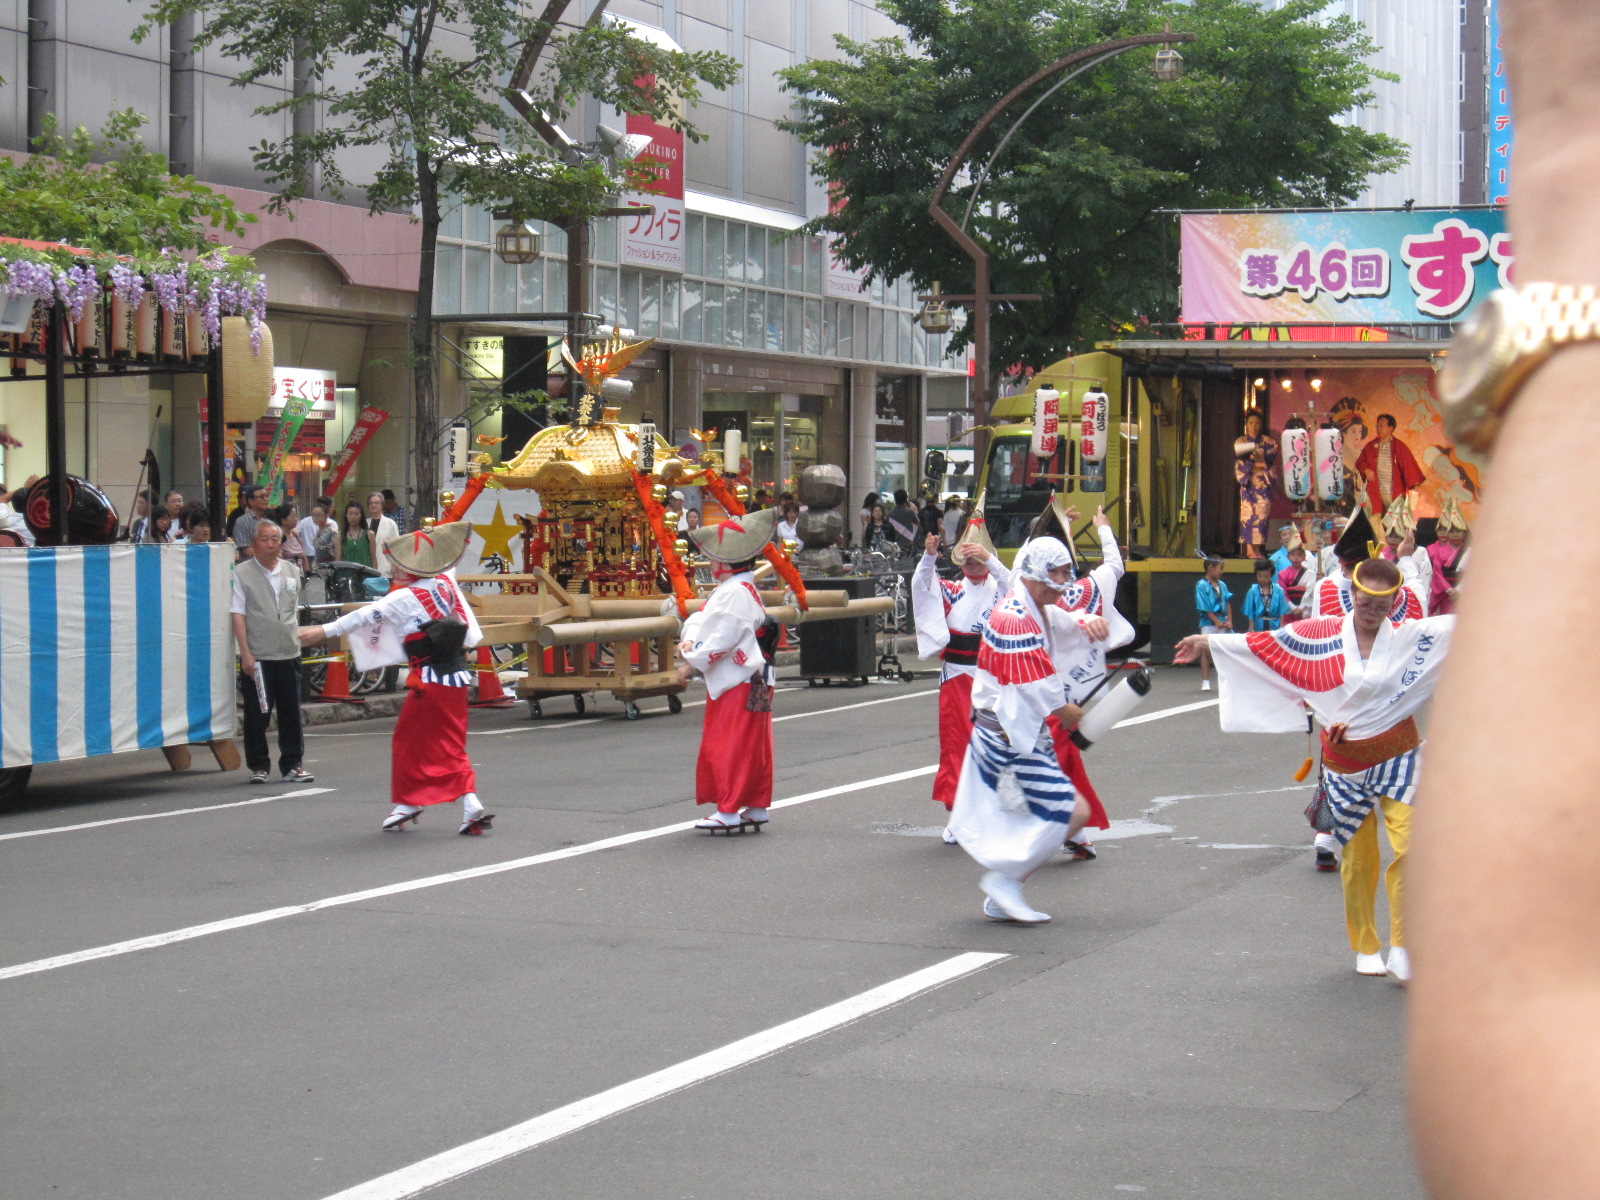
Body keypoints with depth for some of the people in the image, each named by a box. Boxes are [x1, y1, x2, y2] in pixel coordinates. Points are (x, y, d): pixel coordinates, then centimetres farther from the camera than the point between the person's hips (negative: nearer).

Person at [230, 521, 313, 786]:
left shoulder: (292, 572, 12)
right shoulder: (242, 573, -1)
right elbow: (238, 615, -5)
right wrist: (245, 652, -11)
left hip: (288, 654, 4)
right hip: (256, 656, -4)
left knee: (291, 713, 5)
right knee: (256, 714, 0)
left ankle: (292, 765, 14)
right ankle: (259, 766, 10)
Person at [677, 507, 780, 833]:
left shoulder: (736, 593, -18)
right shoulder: (728, 590, 16)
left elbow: (722, 638, -22)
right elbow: (701, 618, 18)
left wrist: (692, 663, -14)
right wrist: (689, 640, -2)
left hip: (740, 684, -11)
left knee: (731, 746, -7)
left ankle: (730, 811, -4)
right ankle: (756, 808, 17)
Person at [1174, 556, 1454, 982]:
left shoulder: (1411, 636, -3)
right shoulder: (1324, 634, -3)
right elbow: (1264, 645, 2)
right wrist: (1207, 641, 4)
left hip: (1397, 758, 0)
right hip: (1345, 763, 1)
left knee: (1410, 847, -14)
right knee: (1358, 859, 8)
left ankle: (1402, 948, -5)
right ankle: (1365, 948, 25)